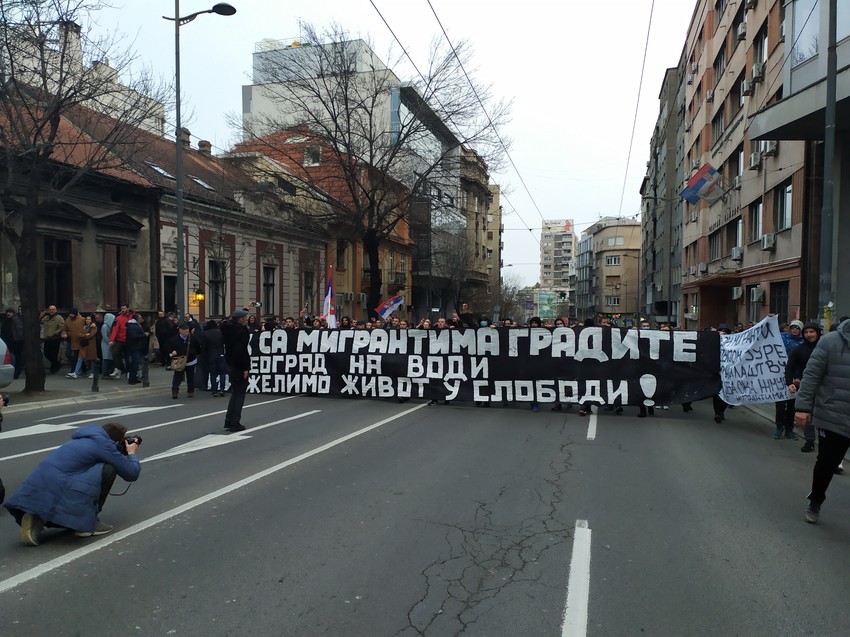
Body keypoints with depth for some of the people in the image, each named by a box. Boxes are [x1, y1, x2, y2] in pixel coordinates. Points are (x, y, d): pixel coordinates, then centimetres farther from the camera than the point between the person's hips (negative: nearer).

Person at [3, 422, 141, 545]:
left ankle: (36, 520, 6)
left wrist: (122, 451, 33)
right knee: (109, 469, -5)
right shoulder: (104, 444, -5)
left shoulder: (88, 438, 20)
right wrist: (131, 453, 17)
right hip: (59, 487, -9)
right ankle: (89, 523, 1)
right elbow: (132, 473, -1)